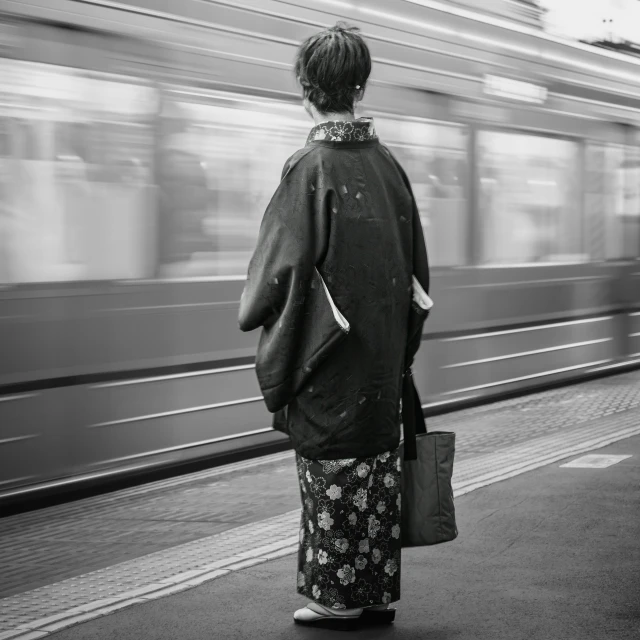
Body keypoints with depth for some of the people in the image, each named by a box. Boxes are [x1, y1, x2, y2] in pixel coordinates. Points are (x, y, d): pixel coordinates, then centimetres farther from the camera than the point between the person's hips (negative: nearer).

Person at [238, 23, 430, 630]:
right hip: (383, 360, 6)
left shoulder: (309, 168, -14)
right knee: (379, 469, 11)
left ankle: (337, 596, 9)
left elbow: (281, 265, -15)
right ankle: (379, 592, 18)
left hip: (327, 359, -6)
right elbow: (416, 266, 9)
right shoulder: (387, 164, 4)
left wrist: (252, 311, 6)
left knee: (333, 472, 3)